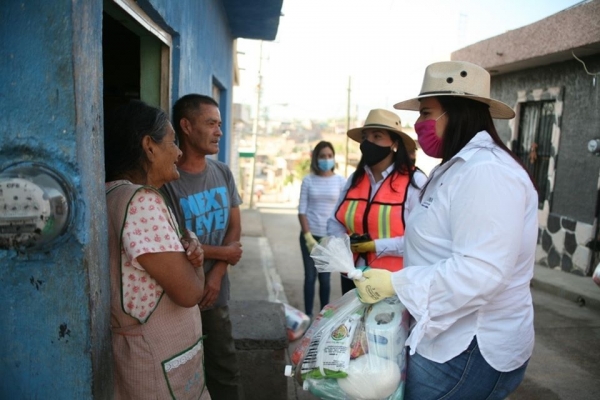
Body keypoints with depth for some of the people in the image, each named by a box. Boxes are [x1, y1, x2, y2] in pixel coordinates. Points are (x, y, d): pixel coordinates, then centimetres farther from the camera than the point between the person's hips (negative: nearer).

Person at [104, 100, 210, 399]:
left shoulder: (114, 195, 5)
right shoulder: (141, 201, -25)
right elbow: (190, 292, -25)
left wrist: (187, 251, -9)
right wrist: (194, 256, -6)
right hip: (161, 362, -9)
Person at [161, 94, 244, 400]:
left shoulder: (223, 173, 4)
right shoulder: (166, 179, -15)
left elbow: (234, 227, 6)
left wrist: (217, 275, -7)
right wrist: (223, 253, -6)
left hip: (216, 293, 5)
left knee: (226, 369, 15)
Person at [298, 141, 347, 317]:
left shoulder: (340, 181, 1)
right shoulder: (308, 180, 1)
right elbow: (302, 210, -1)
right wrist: (308, 236, -9)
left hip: (331, 236, 0)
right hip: (310, 235, 0)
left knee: (325, 277, 7)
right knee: (310, 276, 6)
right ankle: (308, 315, 16)